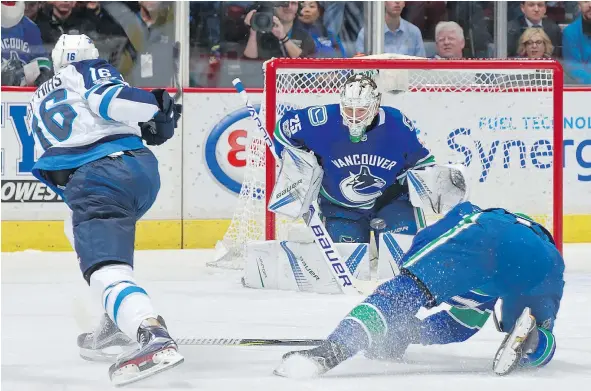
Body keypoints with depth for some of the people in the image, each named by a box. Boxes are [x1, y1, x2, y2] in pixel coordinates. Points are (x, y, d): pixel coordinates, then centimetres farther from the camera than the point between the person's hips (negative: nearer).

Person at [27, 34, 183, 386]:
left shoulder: (39, 101, 29)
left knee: (106, 269, -20)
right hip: (143, 170, 3)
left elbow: (51, 167, 31)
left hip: (96, 182, -3)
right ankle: (122, 318, 26)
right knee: (81, 228, 32)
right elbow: (106, 99, -6)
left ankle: (153, 335, -47)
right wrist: (157, 108, -1)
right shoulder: (91, 73, 18)